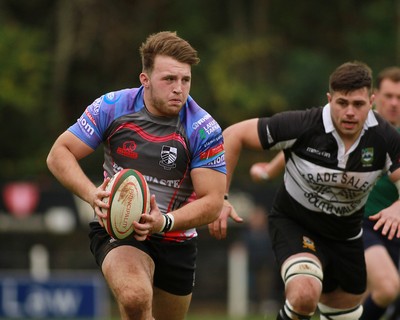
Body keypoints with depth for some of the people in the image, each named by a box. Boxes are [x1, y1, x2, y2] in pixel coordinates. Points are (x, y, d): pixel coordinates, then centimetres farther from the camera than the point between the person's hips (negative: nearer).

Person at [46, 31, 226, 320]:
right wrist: (93, 194, -24)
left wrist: (164, 222, -32)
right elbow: (59, 154, -5)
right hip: (116, 229, -2)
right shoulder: (111, 107, -11)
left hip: (176, 240, 2)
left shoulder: (205, 130, -14)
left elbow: (212, 201, -14)